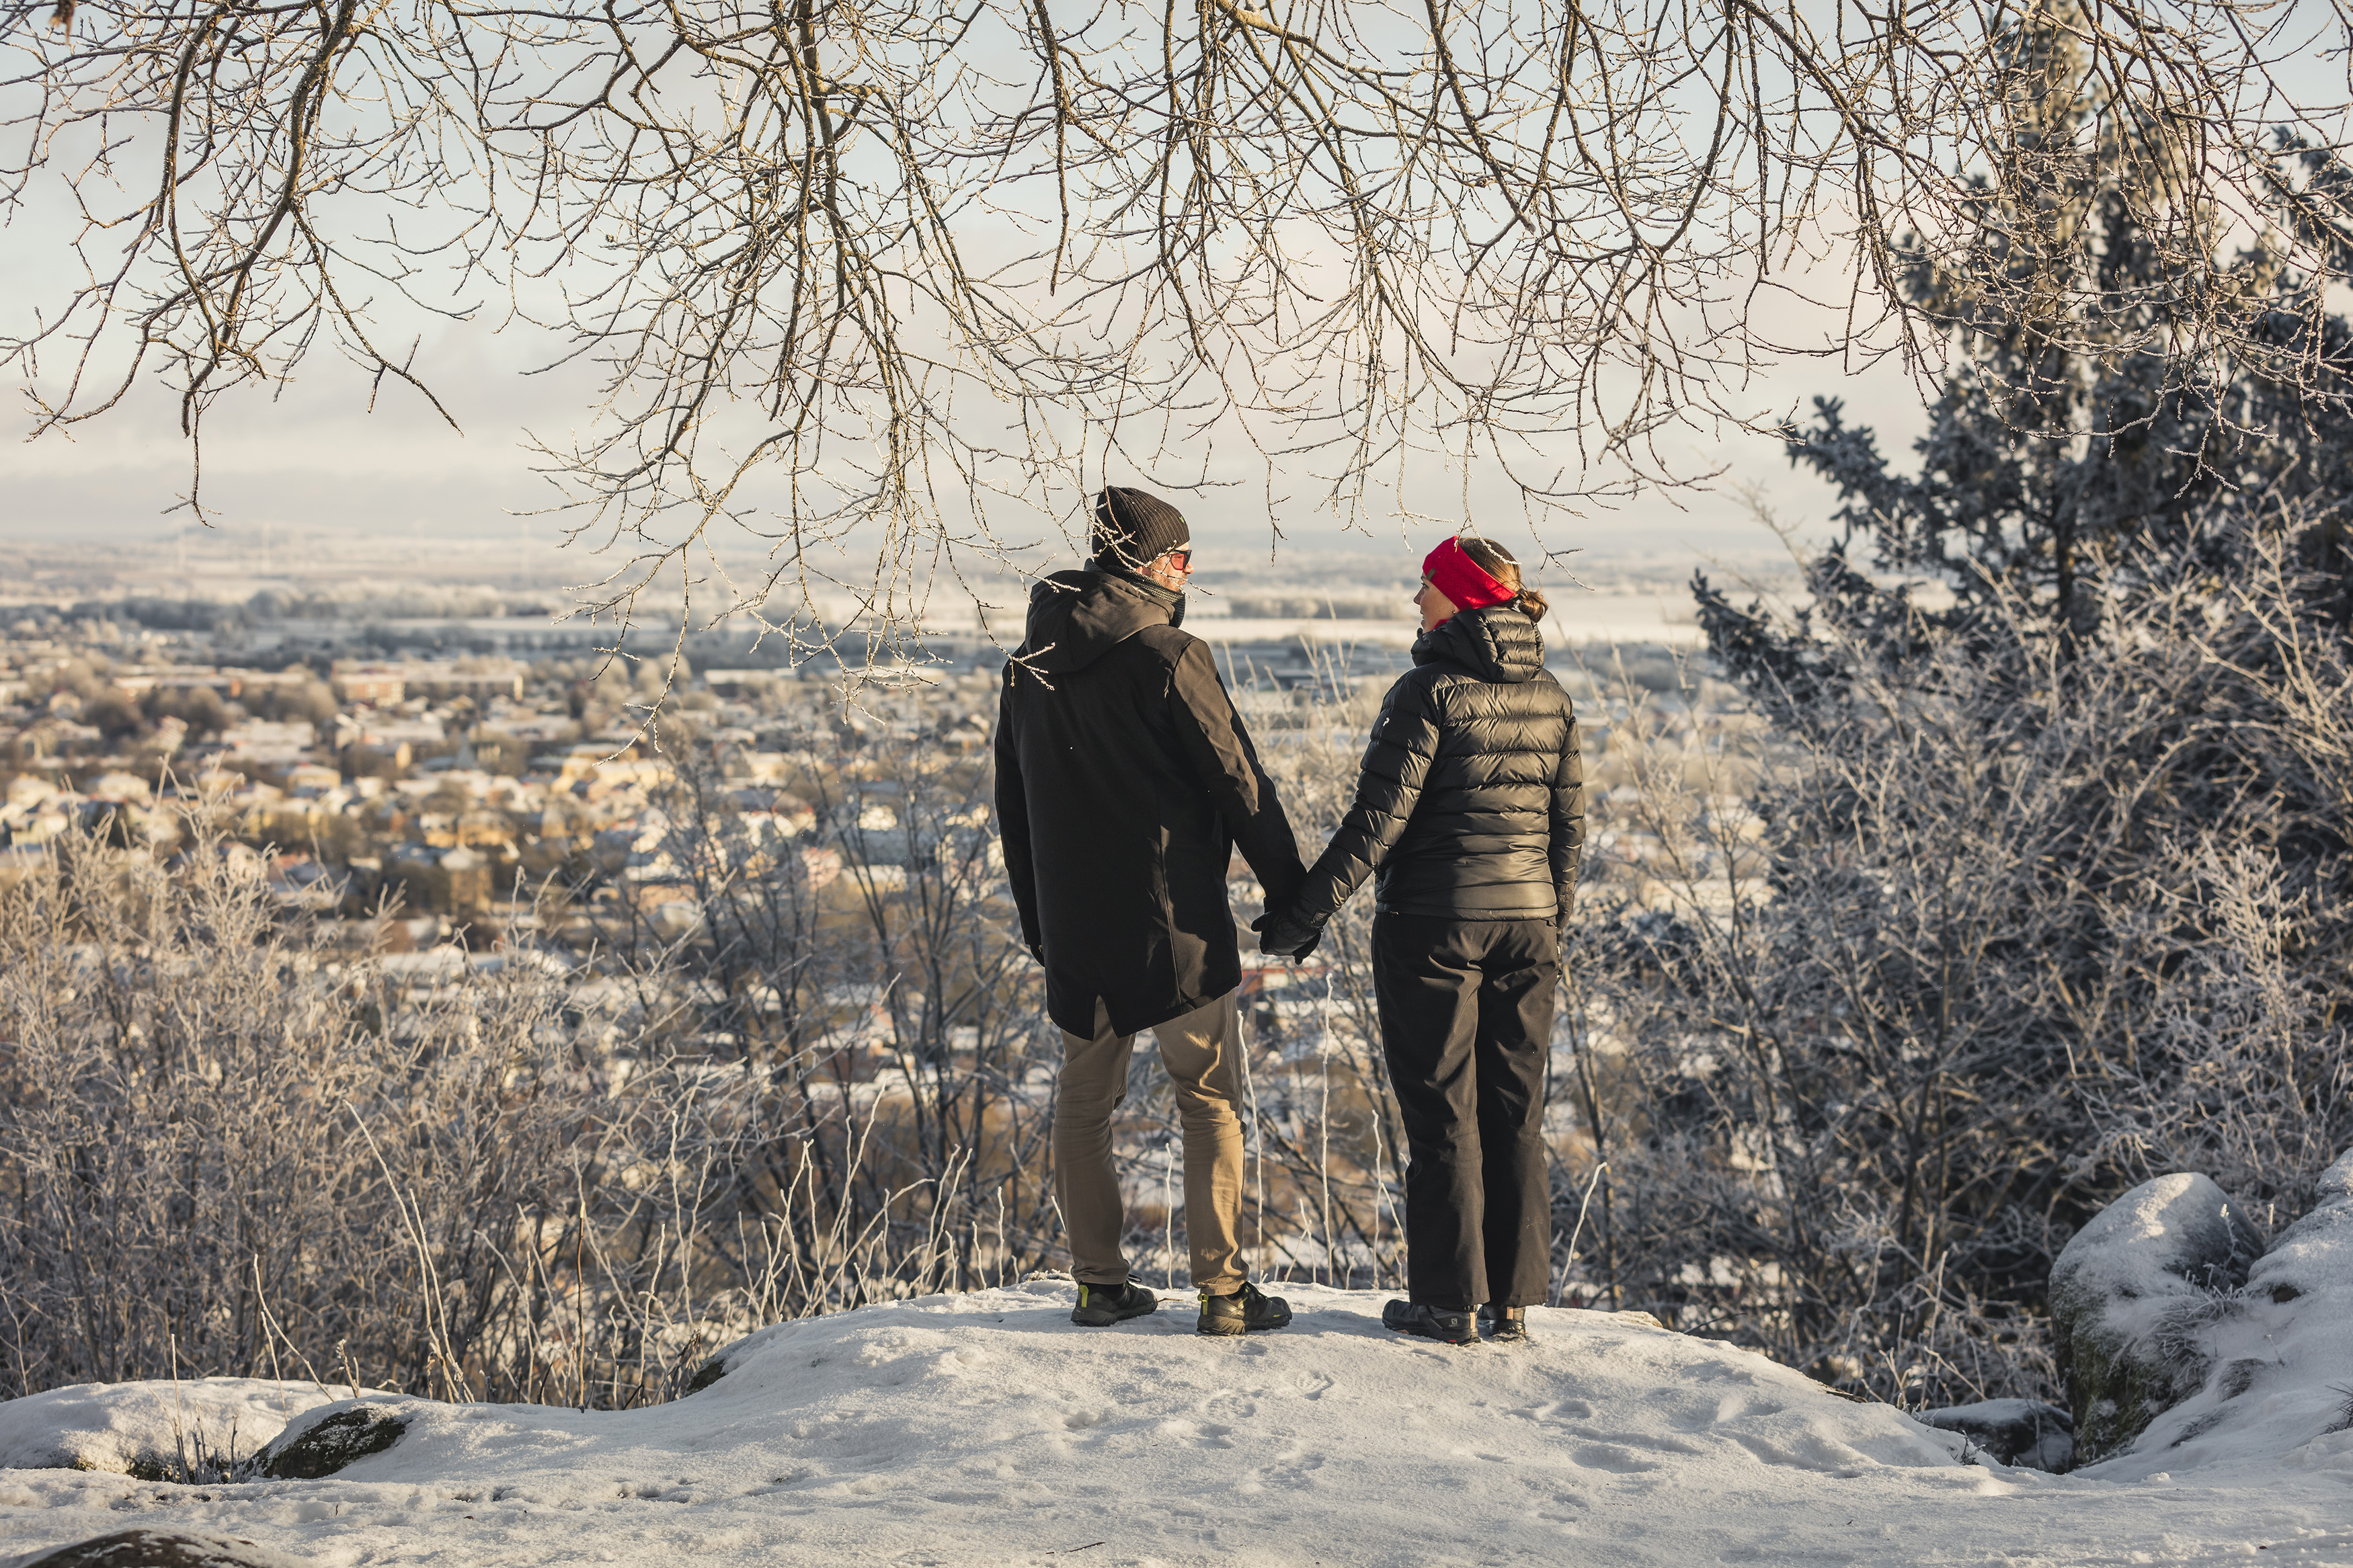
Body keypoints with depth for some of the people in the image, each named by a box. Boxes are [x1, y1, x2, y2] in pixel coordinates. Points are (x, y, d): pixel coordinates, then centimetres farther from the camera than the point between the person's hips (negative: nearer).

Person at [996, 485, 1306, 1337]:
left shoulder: (1027, 668, 9)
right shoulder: (1169, 658, -12)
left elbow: (1012, 809, 15)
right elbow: (1240, 785, -11)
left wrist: (1039, 923, 23)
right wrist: (1295, 895, -1)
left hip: (1074, 925, 6)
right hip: (1175, 917, -6)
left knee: (1084, 1102, 14)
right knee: (1210, 1099, 2)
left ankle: (1099, 1281, 16)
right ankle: (1222, 1290, 1)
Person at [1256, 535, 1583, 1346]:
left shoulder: (1430, 691, -12)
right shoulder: (1551, 699, 7)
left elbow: (1382, 815, -17)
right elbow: (1569, 824, 11)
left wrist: (1308, 909, -15)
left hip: (1432, 925, -5)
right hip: (1525, 921, 6)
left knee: (1440, 1116, 2)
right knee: (1515, 1114, 11)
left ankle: (1446, 1301, 6)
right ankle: (1512, 1299, 15)